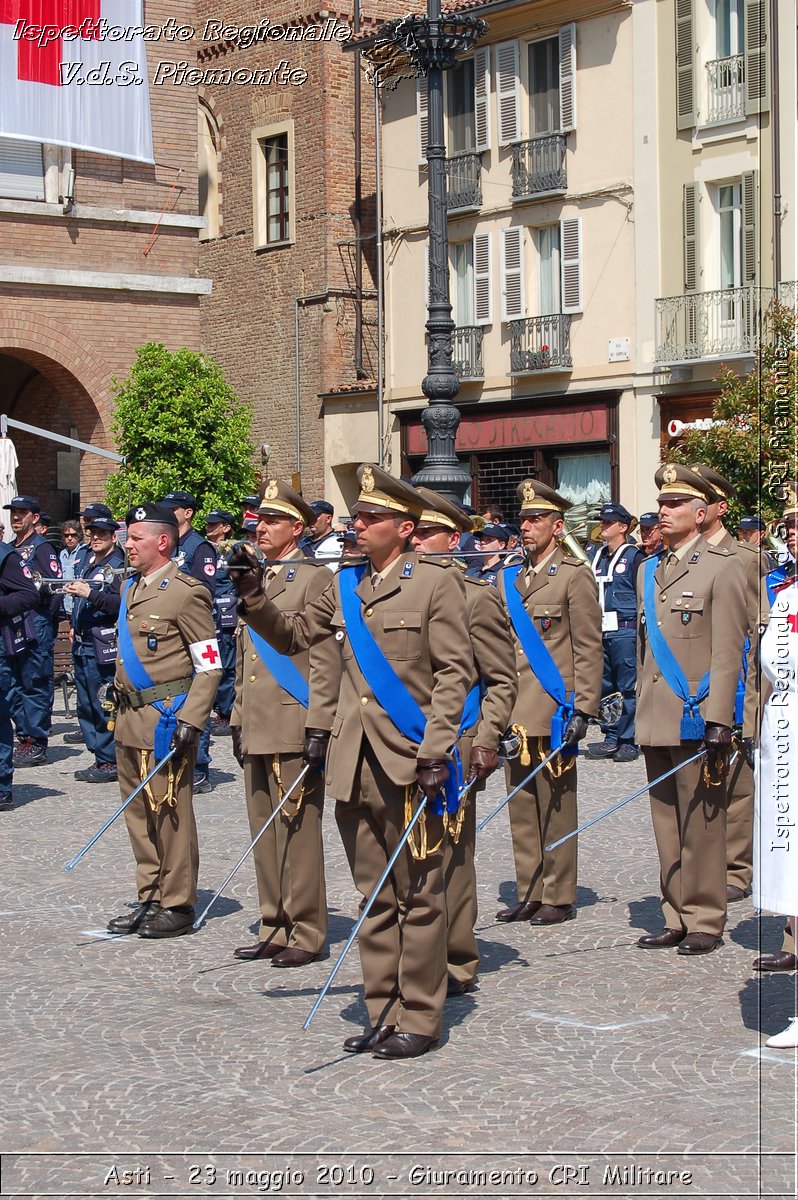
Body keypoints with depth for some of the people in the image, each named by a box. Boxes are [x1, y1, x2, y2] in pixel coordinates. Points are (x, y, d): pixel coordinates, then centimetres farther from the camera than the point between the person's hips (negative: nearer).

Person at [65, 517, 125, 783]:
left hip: (103, 648, -9)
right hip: (83, 645, 9)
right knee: (86, 706, 12)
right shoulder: (88, 562, 16)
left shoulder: (119, 567, -9)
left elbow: (123, 604, -22)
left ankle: (110, 762, -1)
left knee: (104, 707, -7)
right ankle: (99, 758, 19)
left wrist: (90, 594, -27)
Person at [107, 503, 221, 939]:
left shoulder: (186, 593, -11)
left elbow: (210, 666, -13)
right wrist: (121, 711, 19)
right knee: (139, 812, 13)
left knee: (169, 813, -1)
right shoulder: (130, 589, 15)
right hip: (131, 718, 9)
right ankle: (150, 899, 23)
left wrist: (190, 720, -20)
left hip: (165, 718, -8)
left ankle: (176, 906, 7)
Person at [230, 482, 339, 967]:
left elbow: (326, 662, -12)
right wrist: (239, 719, 19)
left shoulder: (314, 578, -7)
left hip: (294, 730, -8)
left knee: (297, 831, -3)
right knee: (264, 831, 11)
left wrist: (318, 728, -17)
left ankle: (306, 933, 4)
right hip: (257, 728, 8)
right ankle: (275, 928, 19)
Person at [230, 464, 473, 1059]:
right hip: (355, 764, 6)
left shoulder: (437, 581, -4)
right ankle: (382, 1013, 20)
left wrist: (435, 750, -15)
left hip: (410, 763, -6)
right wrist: (254, 598, 3)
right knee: (375, 896, 12)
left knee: (417, 895, 1)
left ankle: (419, 1020, 9)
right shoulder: (345, 585, 14)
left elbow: (455, 672, -7)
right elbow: (292, 637, 20)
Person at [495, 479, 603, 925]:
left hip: (553, 711, -6)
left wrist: (581, 710, -13)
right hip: (514, 713, 6)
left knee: (556, 808, 0)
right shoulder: (507, 579, 16)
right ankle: (529, 895, 17)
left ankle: (559, 898, 8)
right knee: (522, 808, 9)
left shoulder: (575, 576, -3)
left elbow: (588, 651, -6)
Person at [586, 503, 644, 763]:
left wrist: (641, 629, -10)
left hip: (624, 631, -6)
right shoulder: (593, 553, 14)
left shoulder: (634, 556, -2)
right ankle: (611, 738, 17)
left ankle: (629, 741, 5)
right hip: (598, 631, 6)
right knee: (604, 687, 9)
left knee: (628, 688, -1)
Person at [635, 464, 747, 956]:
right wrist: (642, 710, 16)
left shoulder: (722, 567, -5)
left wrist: (718, 719, -16)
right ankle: (677, 918, 17)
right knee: (667, 824, 10)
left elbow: (728, 652, -11)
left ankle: (705, 921, 7)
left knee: (700, 824, -1)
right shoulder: (650, 571, 16)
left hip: (697, 718, -7)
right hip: (657, 721, 7)